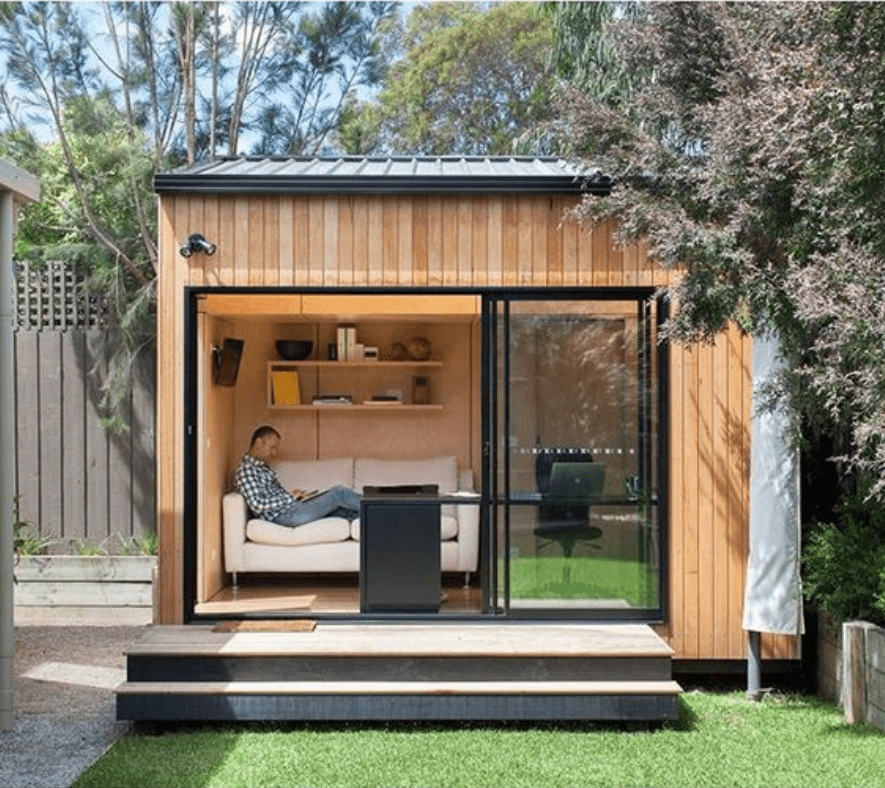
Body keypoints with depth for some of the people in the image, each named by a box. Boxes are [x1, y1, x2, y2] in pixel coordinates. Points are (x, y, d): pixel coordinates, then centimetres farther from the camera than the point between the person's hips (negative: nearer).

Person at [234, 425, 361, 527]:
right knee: (339, 493, -10)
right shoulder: (246, 469, -10)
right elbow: (257, 505, -19)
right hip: (285, 515, -10)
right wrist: (290, 497, -13)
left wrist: (292, 495, 5)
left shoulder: (262, 466, 22)